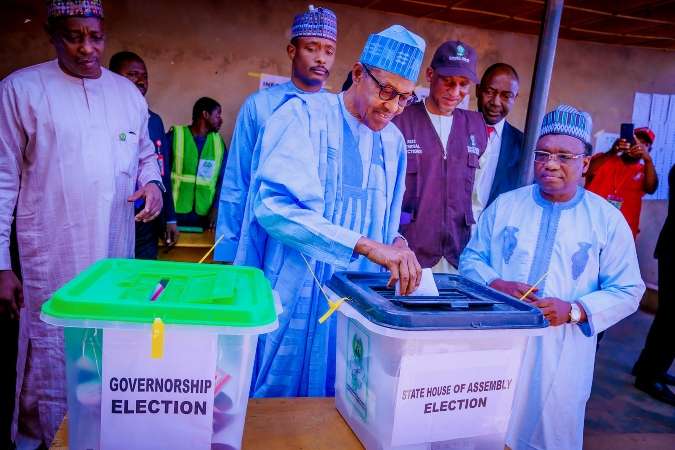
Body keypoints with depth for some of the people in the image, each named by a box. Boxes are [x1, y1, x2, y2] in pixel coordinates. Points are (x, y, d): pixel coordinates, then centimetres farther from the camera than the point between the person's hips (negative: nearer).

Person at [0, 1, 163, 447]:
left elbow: (145, 154, 20)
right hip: (52, 258, -4)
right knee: (50, 363, 4)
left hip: (117, 253, 4)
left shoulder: (128, 92, 10)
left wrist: (153, 184, -4)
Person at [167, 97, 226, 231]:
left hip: (205, 215, 3)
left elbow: (223, 179, 8)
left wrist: (216, 209, -5)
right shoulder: (174, 136, -1)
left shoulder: (218, 142, 10)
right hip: (175, 213, -3)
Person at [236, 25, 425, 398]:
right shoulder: (304, 114, -11)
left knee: (327, 390, 15)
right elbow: (275, 204, -26)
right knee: (277, 391, 9)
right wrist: (366, 246, -31)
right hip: (291, 296, -5)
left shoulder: (392, 141, 7)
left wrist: (396, 244, -7)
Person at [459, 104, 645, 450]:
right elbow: (471, 258, 6)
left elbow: (627, 291, -1)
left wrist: (573, 310, -16)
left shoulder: (608, 220, 0)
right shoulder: (504, 205, 4)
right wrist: (496, 285, -14)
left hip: (561, 355, -1)